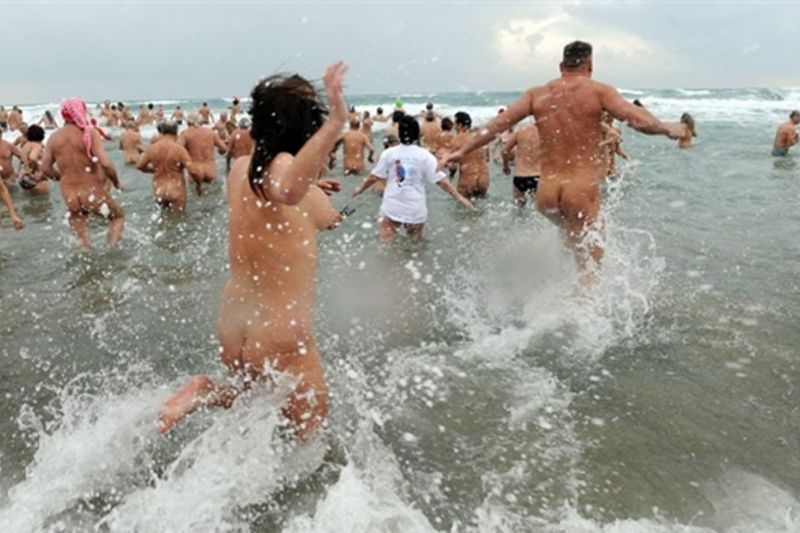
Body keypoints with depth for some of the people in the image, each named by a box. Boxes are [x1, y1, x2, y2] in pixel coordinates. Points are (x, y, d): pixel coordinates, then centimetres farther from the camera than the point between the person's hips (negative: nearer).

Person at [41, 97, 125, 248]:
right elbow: (106, 163, -21)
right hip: (92, 192, -4)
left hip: (69, 195, 5)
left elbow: (45, 168, 7)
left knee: (82, 237, 21)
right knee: (118, 216, 19)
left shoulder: (54, 137, 3)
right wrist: (116, 182, -5)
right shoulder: (89, 133, -12)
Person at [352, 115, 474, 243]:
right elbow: (441, 180, -10)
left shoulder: (389, 153, -5)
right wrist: (459, 197, -3)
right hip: (415, 210, 0)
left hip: (392, 208, 1)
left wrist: (360, 189, 21)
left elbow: (374, 176, 3)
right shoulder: (425, 155, -8)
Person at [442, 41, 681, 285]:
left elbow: (497, 124, 5)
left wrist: (462, 151, 12)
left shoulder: (537, 94, 7)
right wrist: (667, 129, 9)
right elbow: (641, 121, -10)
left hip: (545, 194, 5)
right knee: (589, 268, 5)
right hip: (581, 192, -4)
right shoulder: (598, 91, -3)